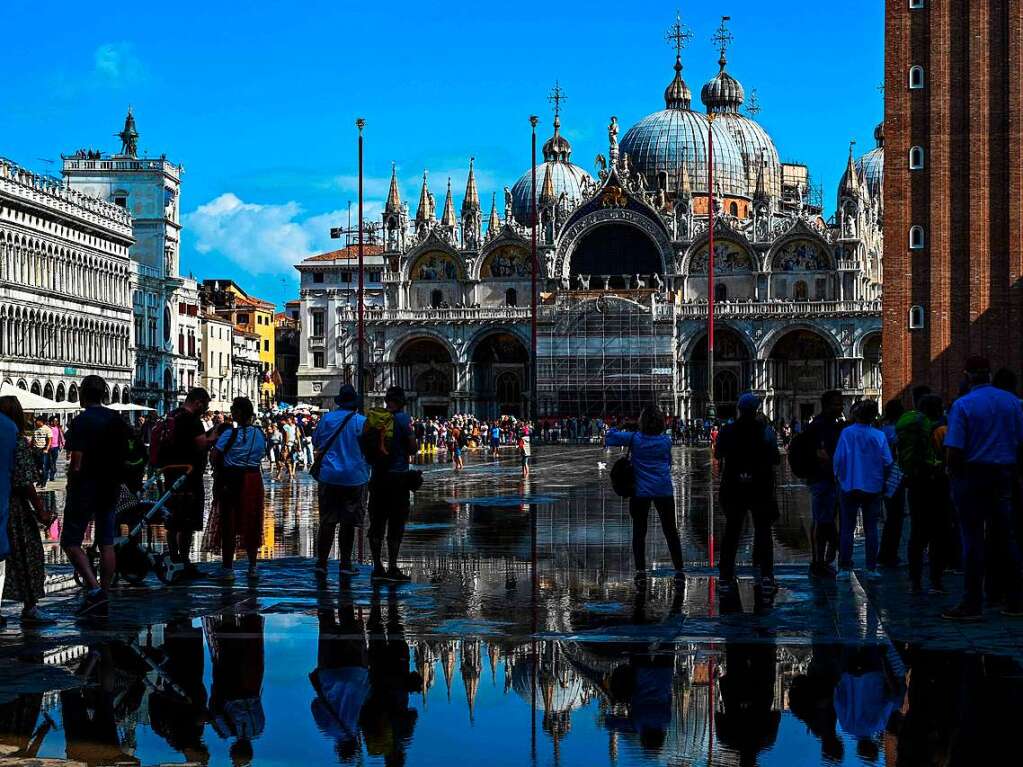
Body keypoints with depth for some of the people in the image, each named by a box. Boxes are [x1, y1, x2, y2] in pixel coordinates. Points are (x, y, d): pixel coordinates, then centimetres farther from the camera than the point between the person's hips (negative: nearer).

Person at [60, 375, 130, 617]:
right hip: (110, 488, 7)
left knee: (70, 541, 1)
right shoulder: (118, 420, 7)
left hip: (85, 488, -7)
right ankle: (103, 599, 12)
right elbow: (124, 455, 12)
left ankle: (94, 589, -14)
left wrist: (71, 485, -4)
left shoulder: (81, 422, -15)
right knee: (106, 544, 10)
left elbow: (76, 464, -18)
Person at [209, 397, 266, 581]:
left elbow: (214, 457, -14)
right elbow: (260, 457, 8)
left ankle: (228, 567, 6)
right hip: (254, 480, 4)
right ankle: (253, 567, 17)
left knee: (229, 524, 3)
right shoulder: (260, 434, 4)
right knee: (251, 524, 12)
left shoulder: (230, 433, -12)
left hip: (231, 481, -4)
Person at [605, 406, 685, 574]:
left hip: (641, 491, -2)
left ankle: (640, 567, 4)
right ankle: (679, 565, 15)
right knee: (670, 530, 11)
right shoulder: (666, 440, -3)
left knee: (639, 531, 6)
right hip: (664, 490, 2)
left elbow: (609, 437, -6)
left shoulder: (635, 439, -9)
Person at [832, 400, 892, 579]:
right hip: (873, 488, 1)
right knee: (871, 529, 9)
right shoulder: (879, 436, -6)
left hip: (849, 486, -1)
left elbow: (839, 458, -11)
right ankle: (871, 568, 8)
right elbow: (887, 462, -4)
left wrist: (838, 477, 5)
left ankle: (845, 568, 3)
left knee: (847, 528, 6)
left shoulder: (847, 433, -11)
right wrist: (882, 480, 13)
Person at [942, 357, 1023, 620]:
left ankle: (973, 604, -1)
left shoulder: (962, 405, -11)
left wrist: (953, 473, 1)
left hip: (973, 475, -4)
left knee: (973, 539, -1)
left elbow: (954, 451, -16)